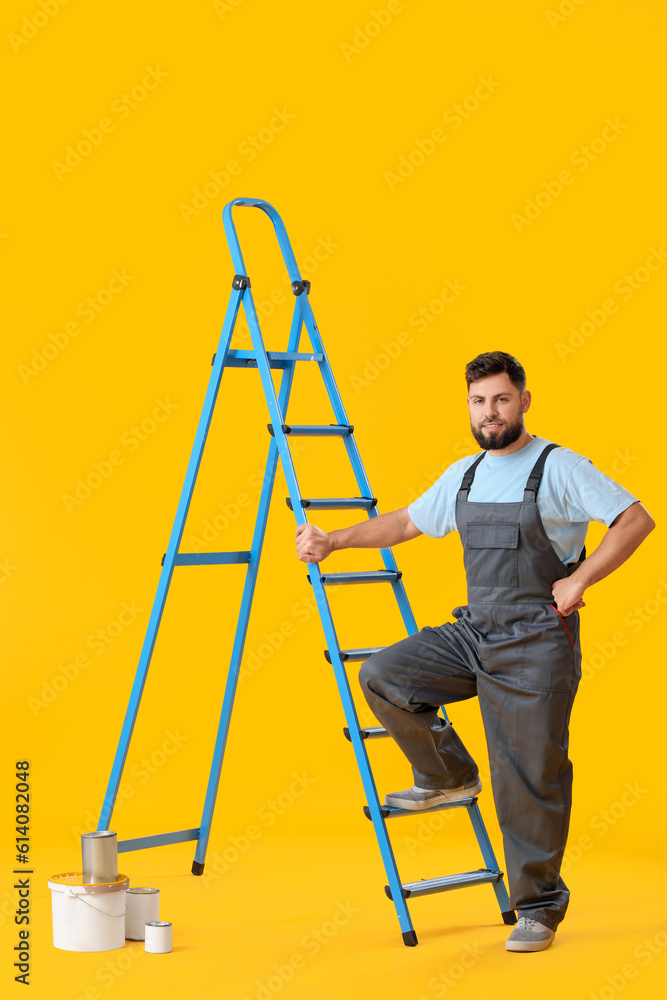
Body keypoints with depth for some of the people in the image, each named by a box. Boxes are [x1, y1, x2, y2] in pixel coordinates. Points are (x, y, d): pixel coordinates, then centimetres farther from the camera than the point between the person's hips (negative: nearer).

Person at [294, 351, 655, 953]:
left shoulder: (559, 468, -8)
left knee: (530, 778, -3)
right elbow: (405, 523, 22)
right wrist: (332, 541, 13)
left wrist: (580, 578, -22)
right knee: (382, 676, -7)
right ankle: (449, 776, 13)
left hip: (537, 646, -6)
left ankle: (540, 906, 13)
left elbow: (636, 519, -14)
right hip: (472, 634, 6)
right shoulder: (464, 475, 12)